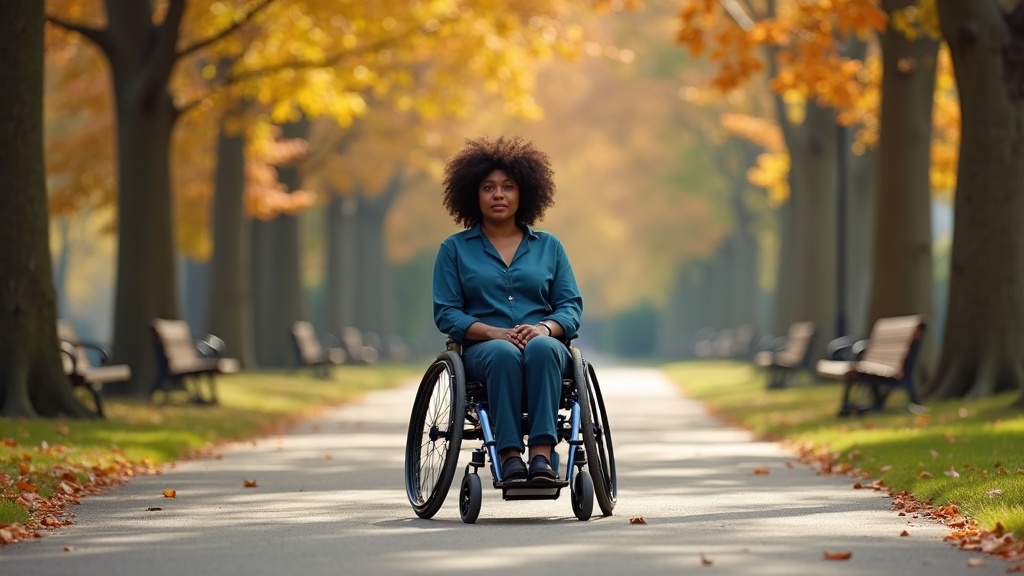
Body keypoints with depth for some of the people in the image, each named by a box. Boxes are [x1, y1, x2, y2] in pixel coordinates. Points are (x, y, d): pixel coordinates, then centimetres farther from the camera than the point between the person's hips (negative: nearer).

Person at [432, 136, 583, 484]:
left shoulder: (549, 247, 19)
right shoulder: (454, 249, 14)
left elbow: (571, 306, 11)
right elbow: (446, 313, 4)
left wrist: (544, 328, -12)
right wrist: (495, 332, -13)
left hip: (547, 343, 1)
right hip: (483, 350, -1)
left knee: (541, 348, -37)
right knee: (504, 354, -38)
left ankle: (542, 454, -47)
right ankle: (509, 456, -45)